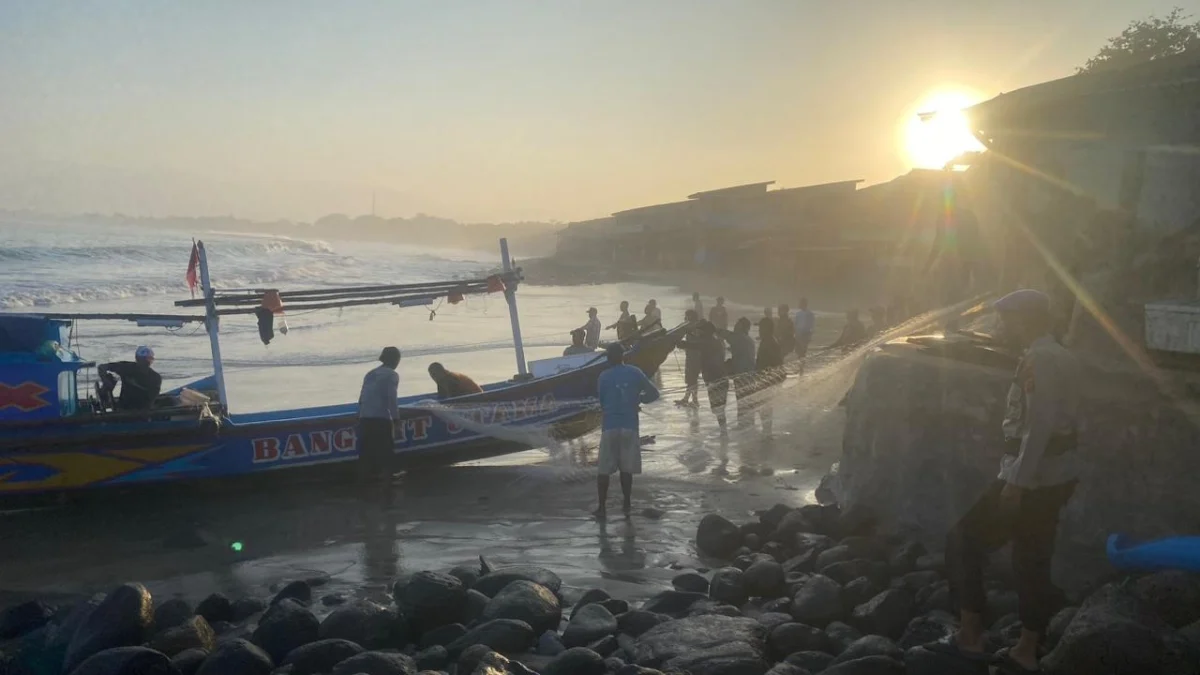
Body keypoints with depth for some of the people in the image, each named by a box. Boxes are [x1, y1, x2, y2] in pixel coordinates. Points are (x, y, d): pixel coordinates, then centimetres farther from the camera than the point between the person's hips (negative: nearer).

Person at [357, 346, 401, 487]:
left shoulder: (370, 373, 17)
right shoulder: (392, 375, -2)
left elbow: (362, 397, 15)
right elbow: (391, 398, -11)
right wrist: (395, 418, -10)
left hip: (365, 418, 6)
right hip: (381, 418, -6)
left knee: (366, 450, 10)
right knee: (384, 449, 1)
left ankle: (366, 476, 13)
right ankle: (381, 475, 0)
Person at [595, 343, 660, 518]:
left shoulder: (604, 377, -1)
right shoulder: (635, 372, 1)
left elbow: (601, 403, 8)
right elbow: (654, 394, 5)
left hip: (609, 426, -1)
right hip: (630, 426, 1)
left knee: (603, 469, 4)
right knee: (626, 468, 11)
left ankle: (602, 507, 3)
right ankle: (626, 504, 16)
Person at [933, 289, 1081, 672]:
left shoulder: (1039, 360, -16)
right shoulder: (1061, 358, 14)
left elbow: (1039, 427, -24)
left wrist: (1016, 481, -24)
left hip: (1033, 475, -10)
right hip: (1058, 474, 10)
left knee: (964, 541, 1)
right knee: (1033, 560, 13)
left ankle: (970, 637, 4)